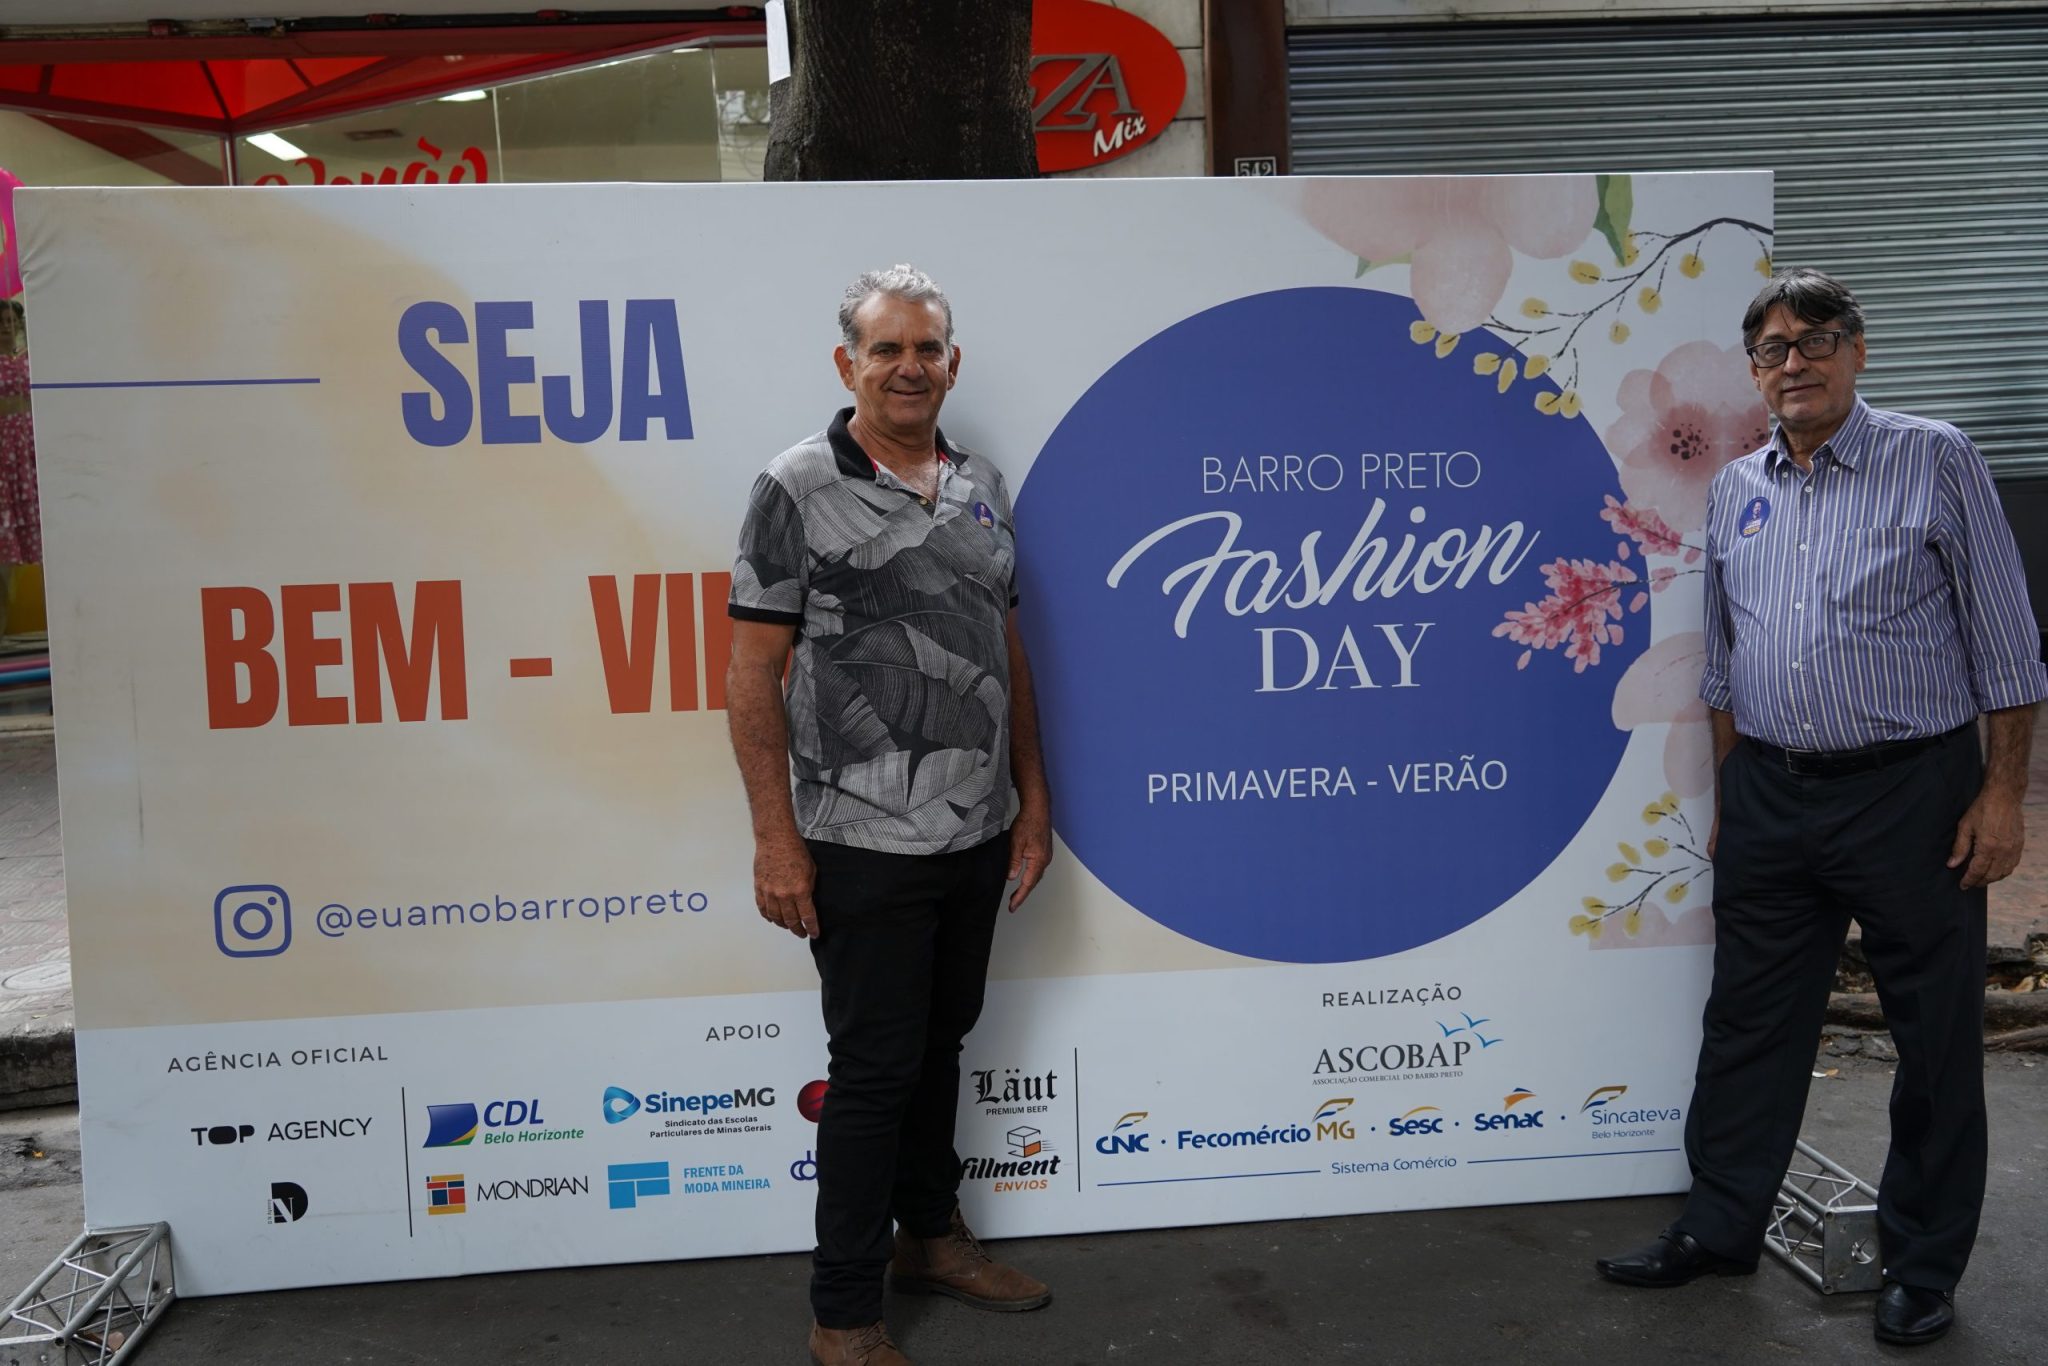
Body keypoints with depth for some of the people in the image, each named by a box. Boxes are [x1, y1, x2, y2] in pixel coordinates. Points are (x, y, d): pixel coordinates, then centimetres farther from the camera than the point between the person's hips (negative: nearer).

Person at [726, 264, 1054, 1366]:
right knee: (874, 1068, 3)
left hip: (976, 835, 6)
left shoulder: (983, 486, 9)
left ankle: (932, 1235, 39)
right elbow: (751, 677, -11)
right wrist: (776, 840, -14)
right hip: (865, 845, -5)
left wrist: (1033, 798, 11)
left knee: (940, 1045, 19)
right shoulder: (798, 490, -9)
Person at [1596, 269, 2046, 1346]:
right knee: (1748, 1023, 11)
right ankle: (1720, 1228, 26)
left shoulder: (1936, 462, -4)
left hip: (1911, 788, -4)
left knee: (1935, 1037, 7)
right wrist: (1726, 798, 14)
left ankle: (1924, 1268, 23)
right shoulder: (1735, 490, 10)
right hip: (1769, 799, 4)